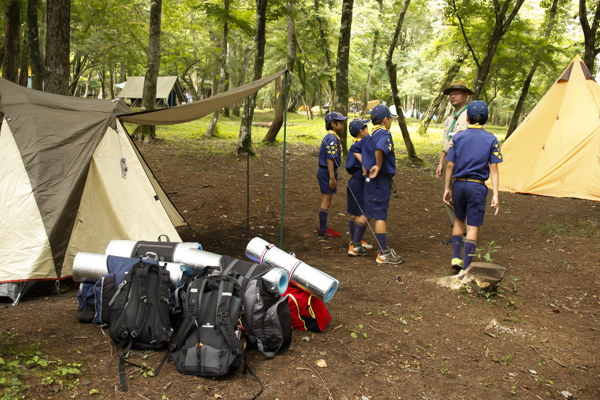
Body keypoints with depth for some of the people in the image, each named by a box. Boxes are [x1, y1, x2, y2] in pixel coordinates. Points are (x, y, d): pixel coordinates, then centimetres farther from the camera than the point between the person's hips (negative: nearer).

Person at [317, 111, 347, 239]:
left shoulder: (330, 137, 13)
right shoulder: (332, 138, -18)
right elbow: (330, 159, -23)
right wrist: (332, 178, -24)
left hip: (323, 171, 10)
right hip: (327, 172, -10)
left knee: (326, 201, 18)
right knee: (326, 202, -4)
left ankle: (323, 228, 28)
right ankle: (322, 232, 3)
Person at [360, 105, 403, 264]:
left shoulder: (368, 136, 14)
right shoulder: (384, 134, -14)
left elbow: (364, 155, 18)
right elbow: (379, 149, -34)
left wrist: (366, 170, 16)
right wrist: (379, 166, -25)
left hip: (369, 178, 9)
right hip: (381, 179, -9)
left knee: (366, 212, 18)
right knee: (380, 215, -5)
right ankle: (384, 253, 1)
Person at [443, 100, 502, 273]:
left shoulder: (458, 137, 2)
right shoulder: (491, 140, -2)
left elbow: (450, 165, 1)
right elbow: (494, 168, -7)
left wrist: (447, 188, 10)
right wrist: (495, 195, -8)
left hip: (459, 184, 2)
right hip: (477, 186, -2)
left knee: (459, 220, 22)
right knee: (473, 226, 2)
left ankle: (456, 257, 19)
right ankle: (465, 268, 3)